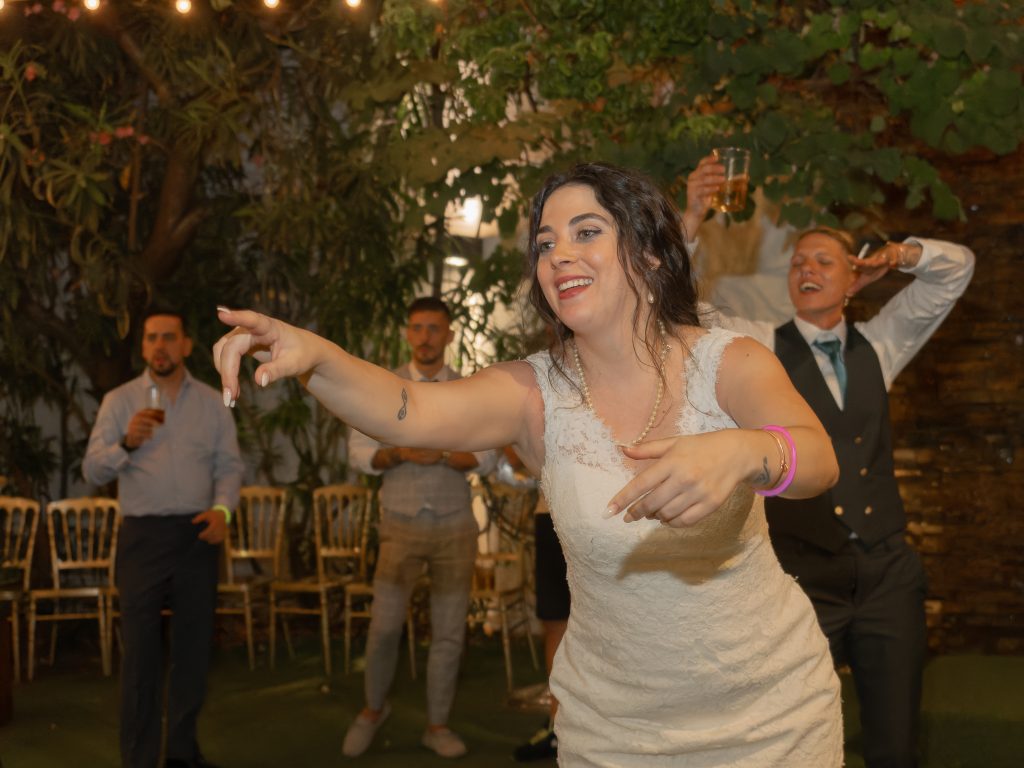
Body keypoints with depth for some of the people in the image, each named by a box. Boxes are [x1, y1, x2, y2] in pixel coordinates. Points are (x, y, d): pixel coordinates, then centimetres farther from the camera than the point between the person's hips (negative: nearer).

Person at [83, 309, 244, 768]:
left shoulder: (210, 402, 7)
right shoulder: (119, 401, 2)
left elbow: (229, 466, 7)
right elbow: (93, 471, -2)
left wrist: (222, 509, -11)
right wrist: (126, 443, -20)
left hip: (197, 535, 2)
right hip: (142, 536, -2)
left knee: (194, 645, 10)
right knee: (140, 650, 0)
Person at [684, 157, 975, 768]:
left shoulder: (878, 345, 11)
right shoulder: (758, 349, 1)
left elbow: (956, 267, 19)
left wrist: (898, 255, 0)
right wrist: (693, 219, -20)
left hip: (889, 573, 3)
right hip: (805, 576, -3)